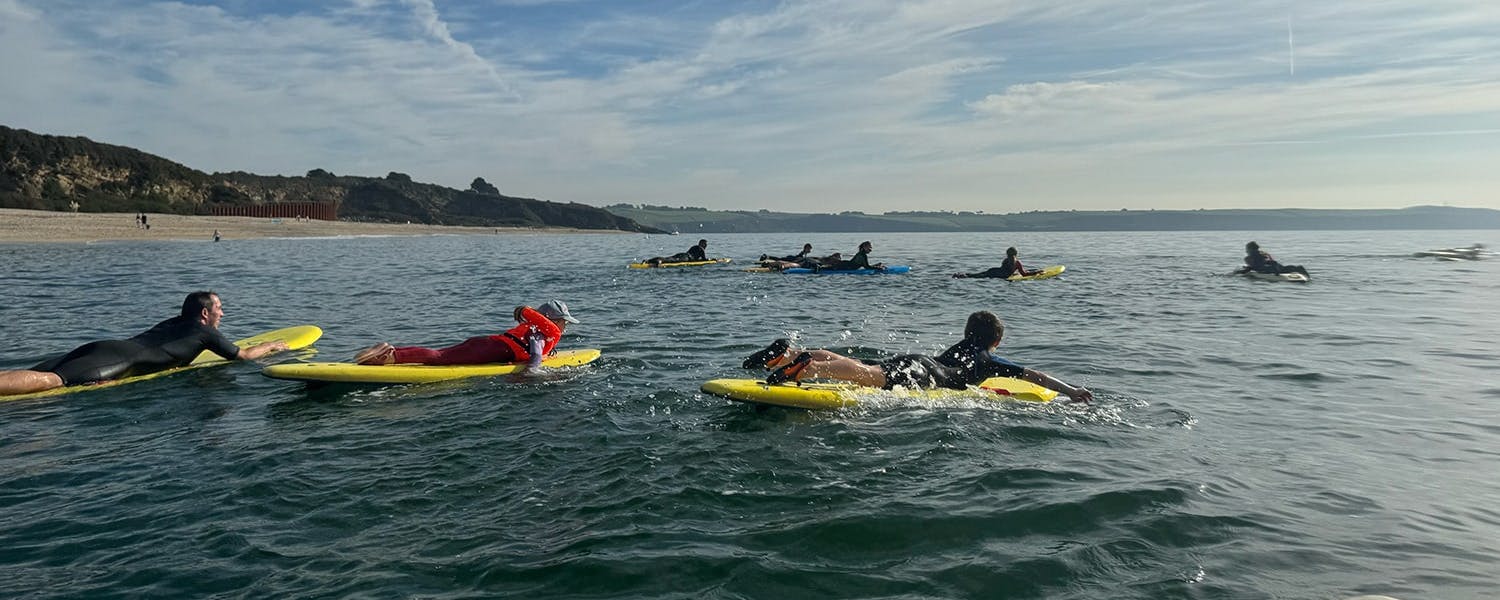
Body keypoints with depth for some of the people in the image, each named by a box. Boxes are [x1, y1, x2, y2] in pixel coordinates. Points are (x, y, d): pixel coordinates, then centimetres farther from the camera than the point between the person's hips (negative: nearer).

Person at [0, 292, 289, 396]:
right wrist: (271, 346, 33)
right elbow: (243, 355, 15)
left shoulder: (174, 322, 32)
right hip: (119, 361, -8)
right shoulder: (205, 333, 9)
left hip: (100, 347, 9)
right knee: (48, 380, -29)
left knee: (33, 376, -7)